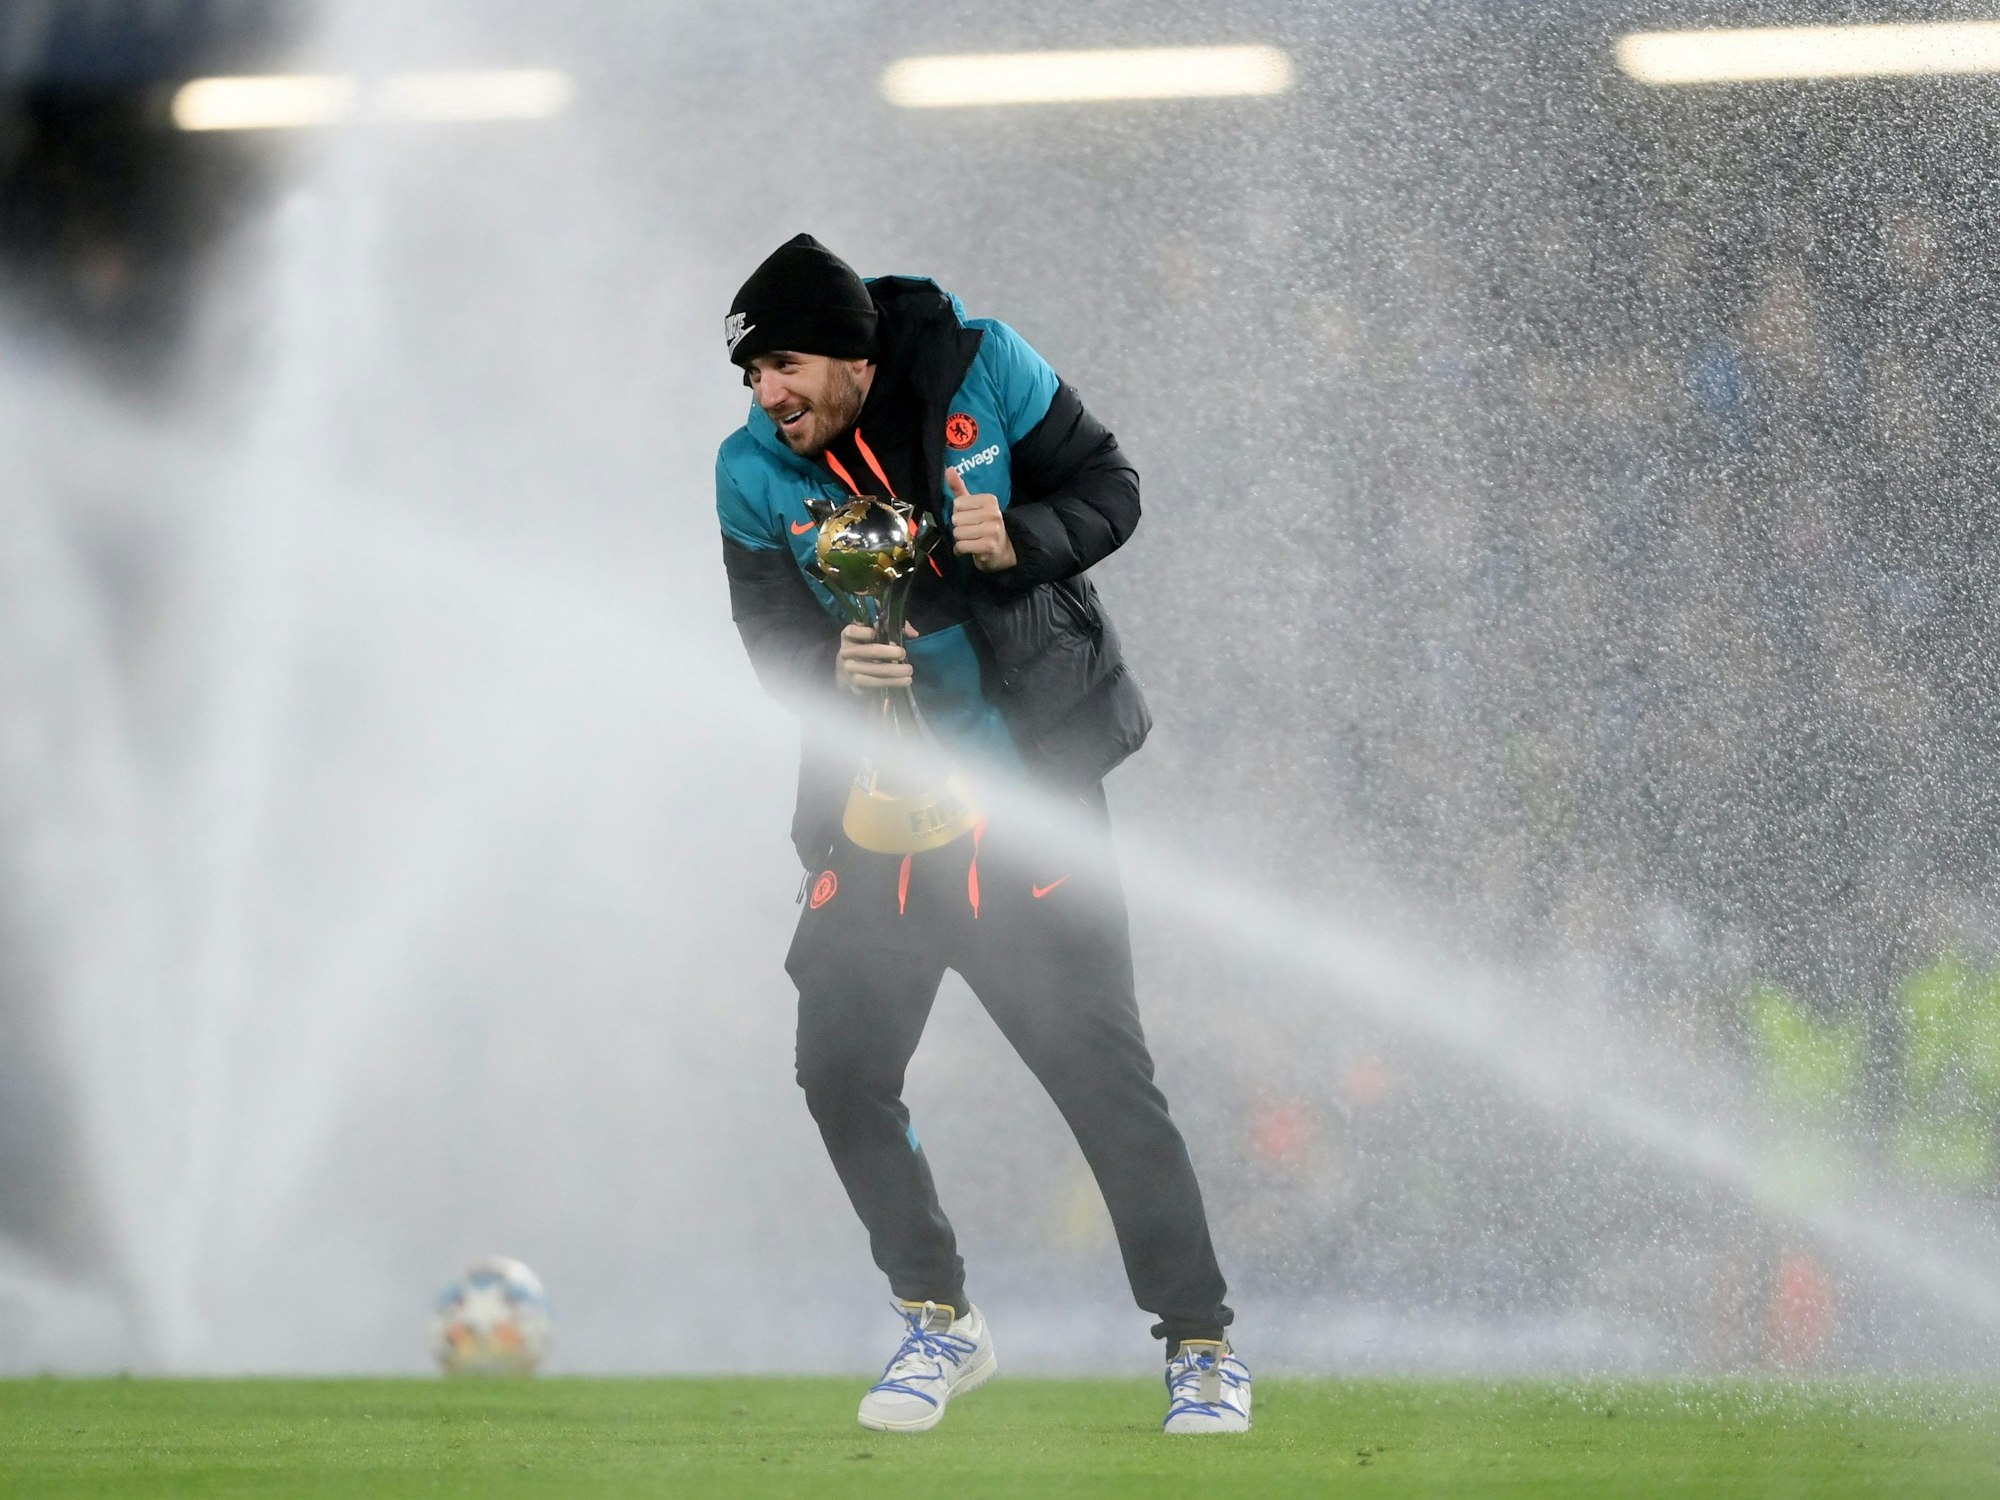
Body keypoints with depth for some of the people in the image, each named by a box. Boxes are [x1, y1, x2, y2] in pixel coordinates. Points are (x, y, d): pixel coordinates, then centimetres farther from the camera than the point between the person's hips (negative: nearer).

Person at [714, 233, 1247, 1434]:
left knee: (1105, 1073, -7)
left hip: (1032, 789, -3)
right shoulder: (753, 474, -6)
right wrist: (834, 669, -25)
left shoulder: (981, 371, -10)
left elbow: (1111, 490, -1)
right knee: (841, 1074, -3)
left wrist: (1022, 541, -22)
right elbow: (771, 638, -3)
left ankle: (1202, 1343, 4)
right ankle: (940, 1322, 18)